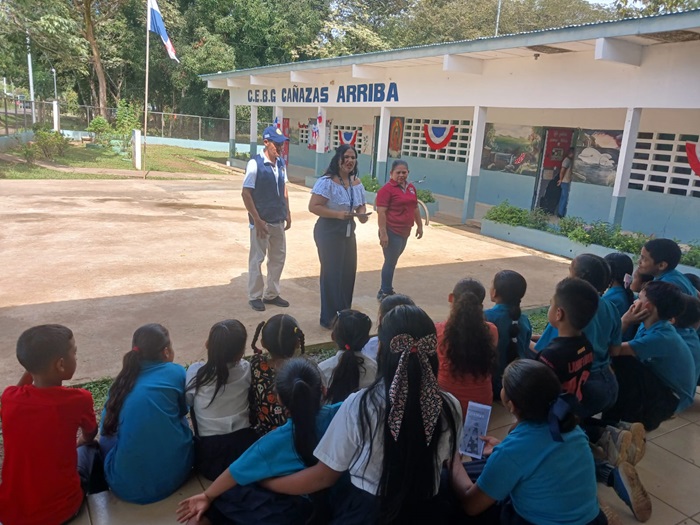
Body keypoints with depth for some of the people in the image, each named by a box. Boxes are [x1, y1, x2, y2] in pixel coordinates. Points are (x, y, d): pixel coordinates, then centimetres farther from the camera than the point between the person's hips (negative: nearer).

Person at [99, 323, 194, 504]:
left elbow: (106, 427, 13)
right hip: (175, 475, -1)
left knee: (109, 434, 29)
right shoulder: (176, 372, -2)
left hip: (127, 485, 1)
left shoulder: (121, 381, 4)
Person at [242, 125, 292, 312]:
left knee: (278, 257, 15)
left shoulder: (281, 163, 4)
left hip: (278, 220, 7)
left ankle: (271, 294, 31)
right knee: (257, 258, 6)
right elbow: (246, 193, -16)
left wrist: (287, 213, 12)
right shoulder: (255, 163, -15)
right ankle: (255, 296, 21)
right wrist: (256, 220, -18)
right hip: (261, 221, -7)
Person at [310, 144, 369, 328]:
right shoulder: (327, 182, -16)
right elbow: (313, 206, -20)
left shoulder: (356, 182, 7)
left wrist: (362, 214, -6)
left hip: (348, 232, 7)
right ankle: (329, 318, 11)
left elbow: (361, 205, 17)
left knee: (348, 272, 12)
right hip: (329, 232, -7)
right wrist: (337, 214, -28)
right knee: (332, 273, -2)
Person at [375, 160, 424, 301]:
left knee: (392, 261, 17)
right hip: (392, 232, -7)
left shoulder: (411, 188, 10)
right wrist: (383, 233, -23)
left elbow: (415, 208, 19)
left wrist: (420, 226, 18)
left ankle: (387, 289, 29)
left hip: (404, 232, 7)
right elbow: (381, 212, -18)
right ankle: (384, 293, 11)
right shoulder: (387, 189, -13)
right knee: (390, 262, -1)